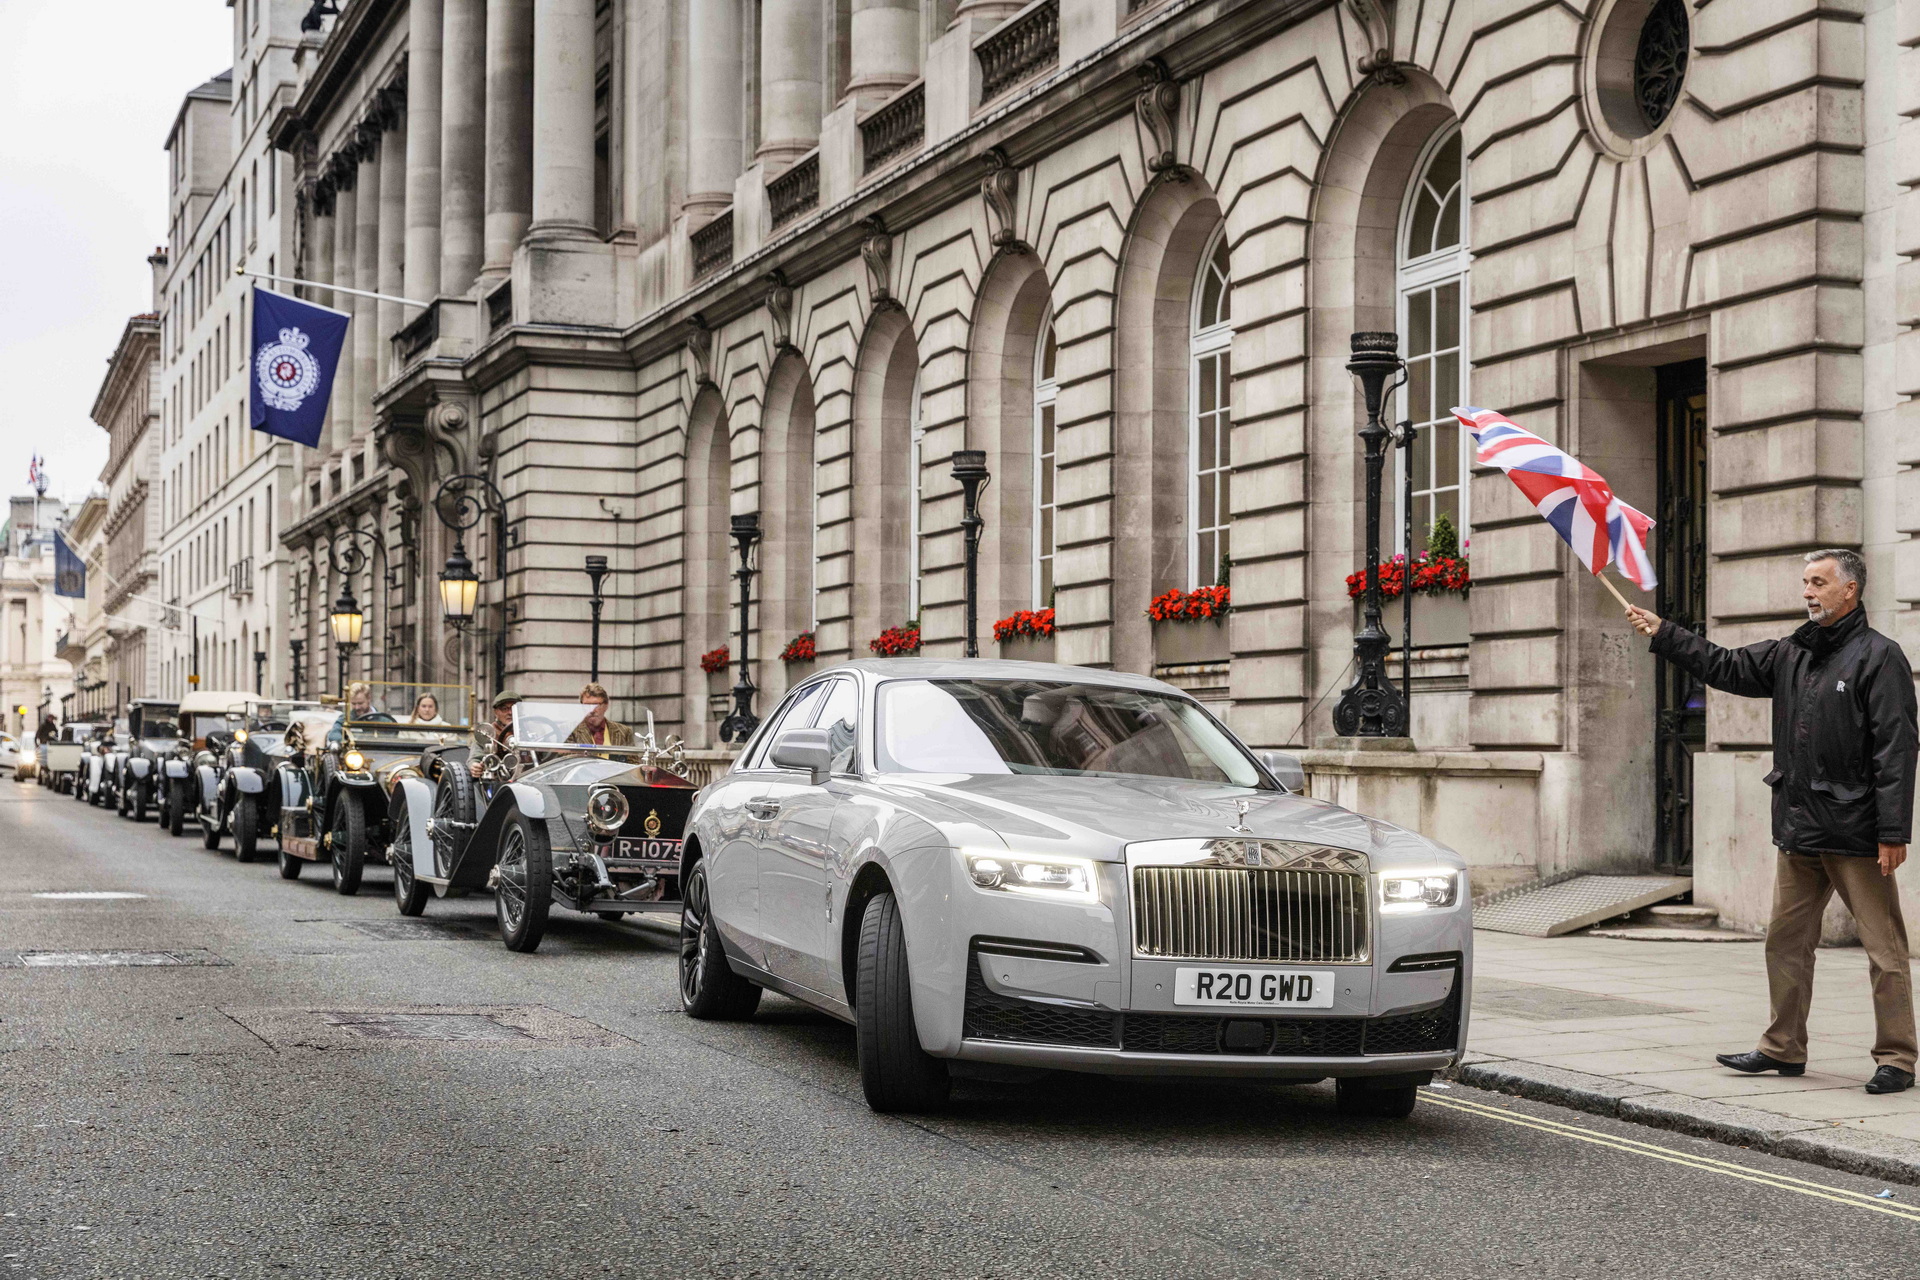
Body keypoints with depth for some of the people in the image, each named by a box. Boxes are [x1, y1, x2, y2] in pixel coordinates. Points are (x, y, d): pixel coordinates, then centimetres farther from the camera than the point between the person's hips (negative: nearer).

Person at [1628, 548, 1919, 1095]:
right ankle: (1784, 1048, 23)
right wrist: (1663, 633, 14)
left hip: (1857, 834, -8)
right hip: (1798, 831, 8)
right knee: (1786, 941, 13)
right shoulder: (1791, 655, 14)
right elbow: (1725, 667, 22)